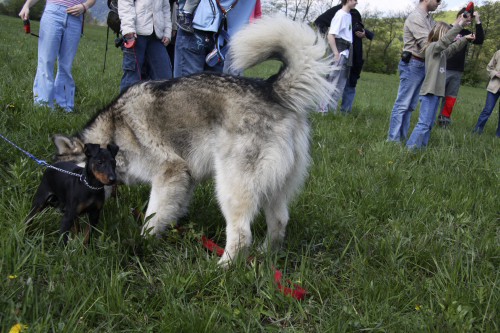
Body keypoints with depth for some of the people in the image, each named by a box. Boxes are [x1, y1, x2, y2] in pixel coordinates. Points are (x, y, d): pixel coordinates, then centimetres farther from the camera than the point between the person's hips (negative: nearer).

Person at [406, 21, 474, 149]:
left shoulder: (442, 51, 16)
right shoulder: (432, 47, -10)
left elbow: (454, 47, 35)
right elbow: (445, 40, -28)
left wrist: (465, 38, 25)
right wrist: (459, 25, -26)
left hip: (436, 92, 10)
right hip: (429, 91, -10)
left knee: (429, 124, 11)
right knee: (424, 123, -13)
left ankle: (420, 146, 16)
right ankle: (411, 147, -12)